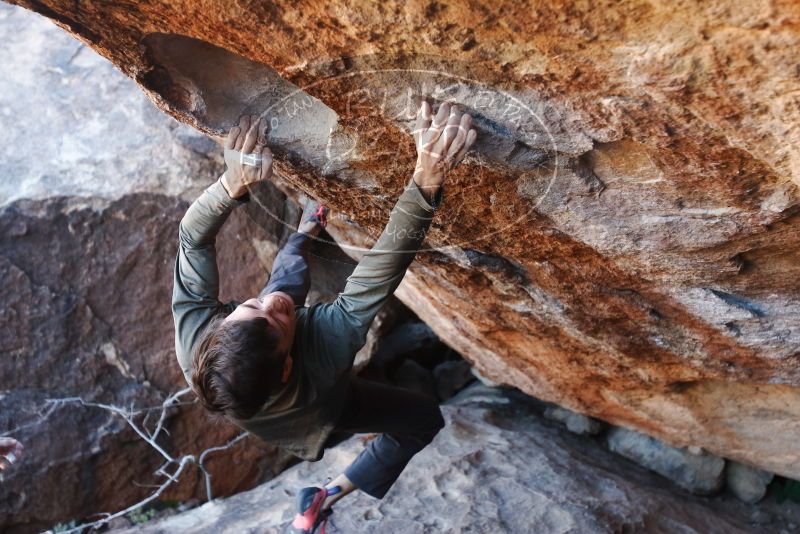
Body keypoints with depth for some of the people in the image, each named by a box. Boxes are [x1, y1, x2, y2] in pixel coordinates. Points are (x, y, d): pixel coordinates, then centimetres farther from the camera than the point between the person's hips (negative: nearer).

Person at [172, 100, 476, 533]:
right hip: (318, 418, -3)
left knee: (290, 272, 17)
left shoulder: (194, 337, -43)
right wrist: (427, 179, -67)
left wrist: (232, 186, -54)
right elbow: (381, 271, -57)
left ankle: (304, 235, 54)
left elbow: (193, 239, -36)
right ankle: (327, 498, 13)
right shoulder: (321, 355, -53)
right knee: (425, 417, 7)